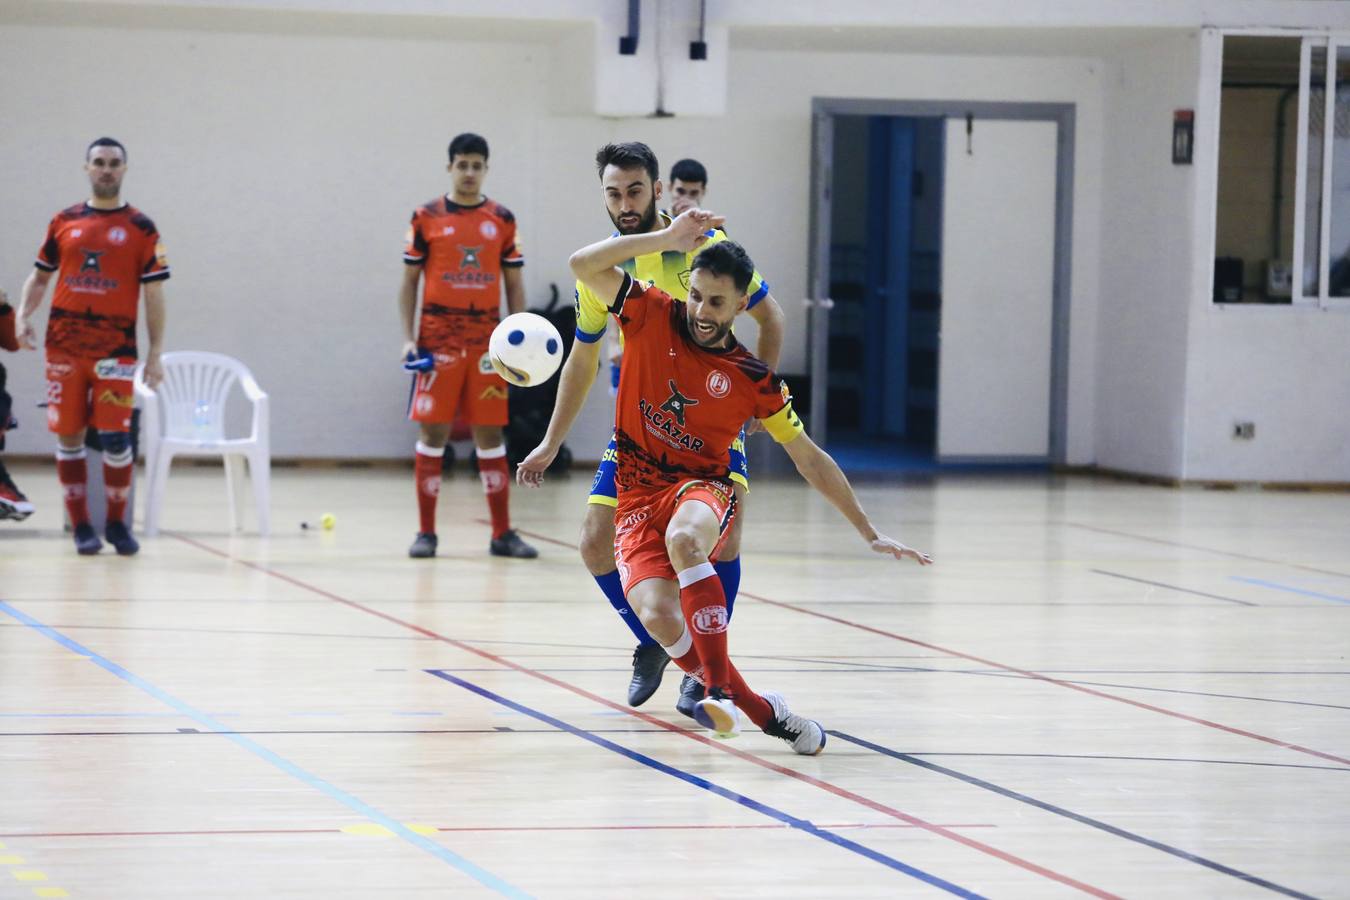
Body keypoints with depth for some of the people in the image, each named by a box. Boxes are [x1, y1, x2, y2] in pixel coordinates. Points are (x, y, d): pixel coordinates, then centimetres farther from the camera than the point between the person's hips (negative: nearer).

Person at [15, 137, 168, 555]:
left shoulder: (140, 228, 2)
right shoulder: (64, 222, 9)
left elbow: (153, 293, 1)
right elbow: (40, 276, 17)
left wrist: (155, 353, -4)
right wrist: (24, 314, -1)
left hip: (116, 349, -2)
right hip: (64, 346, 2)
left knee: (115, 436, -9)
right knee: (69, 435, 2)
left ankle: (117, 522, 8)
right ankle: (81, 525, 12)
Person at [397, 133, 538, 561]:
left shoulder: (502, 220, 7)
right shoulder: (427, 217, 2)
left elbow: (514, 284, 10)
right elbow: (409, 281, 4)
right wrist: (408, 337, -5)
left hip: (487, 343, 2)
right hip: (438, 342, -2)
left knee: (490, 433, 3)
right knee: (433, 432, -1)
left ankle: (502, 533, 6)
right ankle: (426, 532, 6)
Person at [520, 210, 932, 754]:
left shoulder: (752, 379, 0)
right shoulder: (651, 316, 1)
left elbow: (810, 459, 8)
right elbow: (584, 265, -10)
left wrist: (869, 533, 6)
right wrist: (668, 239, -18)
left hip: (702, 489, -1)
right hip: (637, 499, 1)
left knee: (684, 539, -40)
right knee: (659, 618, -26)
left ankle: (720, 689, -41)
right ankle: (762, 711, -10)